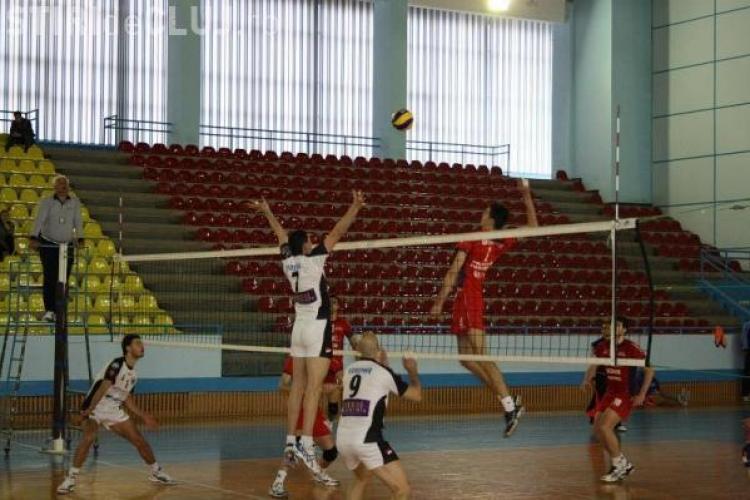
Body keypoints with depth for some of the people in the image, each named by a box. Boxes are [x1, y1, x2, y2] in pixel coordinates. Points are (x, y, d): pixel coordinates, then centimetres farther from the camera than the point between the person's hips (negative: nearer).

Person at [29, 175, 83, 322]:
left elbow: (78, 222, 3)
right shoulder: (46, 202, -2)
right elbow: (39, 219, -10)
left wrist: (79, 239, -9)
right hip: (48, 244, -2)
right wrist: (34, 237, -22)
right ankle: (49, 310, -6)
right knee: (50, 278, -8)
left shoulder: (75, 202, 5)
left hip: (67, 245, 2)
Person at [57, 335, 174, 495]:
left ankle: (155, 471, 27)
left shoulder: (133, 373, 8)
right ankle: (71, 478, -25)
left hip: (114, 410, 7)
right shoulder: (117, 364, -16)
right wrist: (90, 409, -37)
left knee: (139, 439, 6)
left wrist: (144, 417, 19)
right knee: (89, 437, -31)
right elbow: (103, 388, -28)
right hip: (94, 408, -7)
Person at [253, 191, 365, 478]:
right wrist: (355, 207, -14)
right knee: (313, 388, -12)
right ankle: (306, 443, -20)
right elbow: (337, 232, -15)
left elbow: (282, 235, 21)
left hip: (299, 326, 7)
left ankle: (291, 440, 12)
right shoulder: (313, 259, -11)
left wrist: (267, 212, 36)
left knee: (298, 387, 10)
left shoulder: (288, 261, 4)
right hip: (317, 327, -7)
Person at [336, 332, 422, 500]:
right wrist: (412, 371, 27)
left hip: (343, 438, 7)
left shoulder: (349, 370, 15)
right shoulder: (383, 372, -1)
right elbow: (416, 395, 10)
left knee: (362, 479, 33)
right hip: (367, 439, -7)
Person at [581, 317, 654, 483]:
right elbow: (594, 365, 18)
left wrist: (642, 394, -15)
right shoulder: (603, 347, 3)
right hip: (610, 393, 7)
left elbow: (649, 370, -10)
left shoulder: (631, 348, -14)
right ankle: (624, 464, 19)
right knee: (597, 429, 4)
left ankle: (619, 465, -3)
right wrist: (587, 379, 0)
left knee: (605, 426, -20)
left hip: (627, 395, -7)